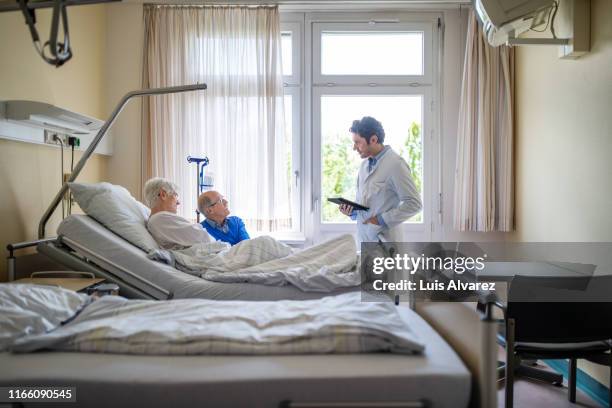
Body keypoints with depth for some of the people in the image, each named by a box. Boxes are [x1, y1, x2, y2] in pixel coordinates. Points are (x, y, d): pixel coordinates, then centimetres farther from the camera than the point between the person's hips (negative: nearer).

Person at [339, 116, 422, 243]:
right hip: (365, 239, 7)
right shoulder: (365, 164, 12)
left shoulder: (395, 164, -12)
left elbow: (414, 203, -14)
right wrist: (351, 211, 1)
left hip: (384, 240, -7)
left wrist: (382, 220, -16)